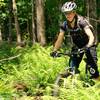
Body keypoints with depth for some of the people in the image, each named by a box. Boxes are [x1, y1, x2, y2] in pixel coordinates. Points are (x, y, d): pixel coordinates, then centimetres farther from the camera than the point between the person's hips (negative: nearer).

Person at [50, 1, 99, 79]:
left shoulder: (81, 21, -27)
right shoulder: (65, 25, -12)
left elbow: (91, 36, -37)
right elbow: (60, 39, -9)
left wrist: (88, 46, -54)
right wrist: (54, 51, -23)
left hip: (88, 44, -4)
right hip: (77, 46, 5)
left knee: (92, 67, -18)